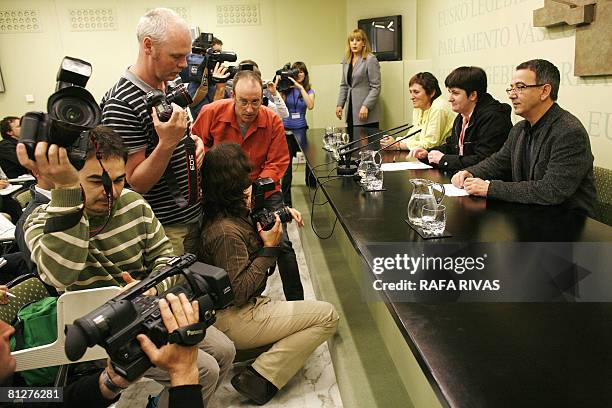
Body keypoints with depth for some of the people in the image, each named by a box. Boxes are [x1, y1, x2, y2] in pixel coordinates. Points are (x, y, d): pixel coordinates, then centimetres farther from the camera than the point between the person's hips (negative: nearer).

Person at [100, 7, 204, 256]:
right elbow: (135, 183, -18)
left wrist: (194, 141, -1)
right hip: (163, 227, -8)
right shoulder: (120, 104, -21)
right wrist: (167, 142, -32)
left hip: (194, 215, 8)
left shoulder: (169, 86, 6)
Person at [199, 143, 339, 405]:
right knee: (327, 316, -9)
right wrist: (270, 248, -21)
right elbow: (239, 292, -26)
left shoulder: (227, 214, 2)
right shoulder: (226, 232, -26)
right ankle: (259, 378, -10)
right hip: (232, 321, -10)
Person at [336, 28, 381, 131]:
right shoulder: (346, 61, 14)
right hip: (351, 112, 6)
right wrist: (340, 104, 10)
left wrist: (366, 106, -18)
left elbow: (376, 87, -10)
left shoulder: (371, 59, -6)